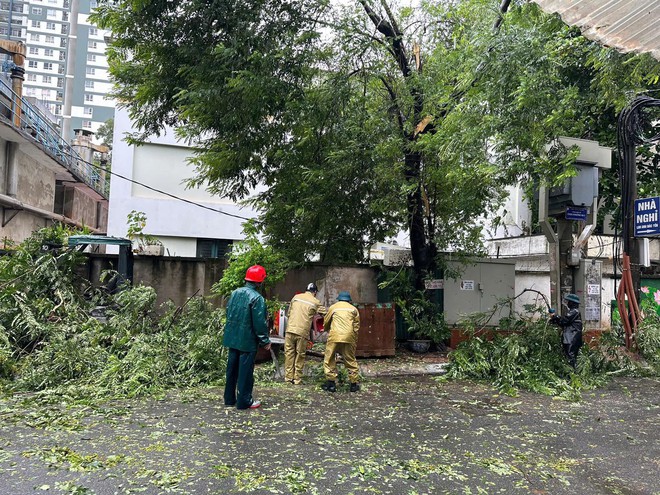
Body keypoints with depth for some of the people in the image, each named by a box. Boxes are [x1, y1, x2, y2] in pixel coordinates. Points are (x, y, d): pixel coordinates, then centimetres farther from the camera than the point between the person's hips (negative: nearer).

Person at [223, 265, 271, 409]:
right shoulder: (257, 298, -18)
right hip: (247, 340, -7)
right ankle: (244, 401, 10)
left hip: (232, 338, 7)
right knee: (245, 370, 2)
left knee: (232, 368, 15)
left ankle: (229, 398, 25)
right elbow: (259, 323, -18)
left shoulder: (235, 293, 5)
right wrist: (265, 340, -7)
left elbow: (228, 314, 13)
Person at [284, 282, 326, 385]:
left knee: (289, 353, 10)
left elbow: (289, 312, 16)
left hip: (290, 330, 2)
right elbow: (324, 314, 6)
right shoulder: (316, 302, 2)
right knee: (300, 355, 8)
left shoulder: (296, 297, 10)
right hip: (303, 332, -2)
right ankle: (297, 379, 11)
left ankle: (288, 377, 13)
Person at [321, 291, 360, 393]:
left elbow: (325, 323, 19)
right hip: (349, 338, 2)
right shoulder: (354, 309, 17)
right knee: (351, 361, 11)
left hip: (335, 336, -2)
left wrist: (329, 331, 40)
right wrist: (355, 341, 19)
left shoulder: (333, 307, 14)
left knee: (329, 360, 7)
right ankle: (354, 383, 13)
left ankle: (331, 382, 4)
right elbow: (356, 327, 12)